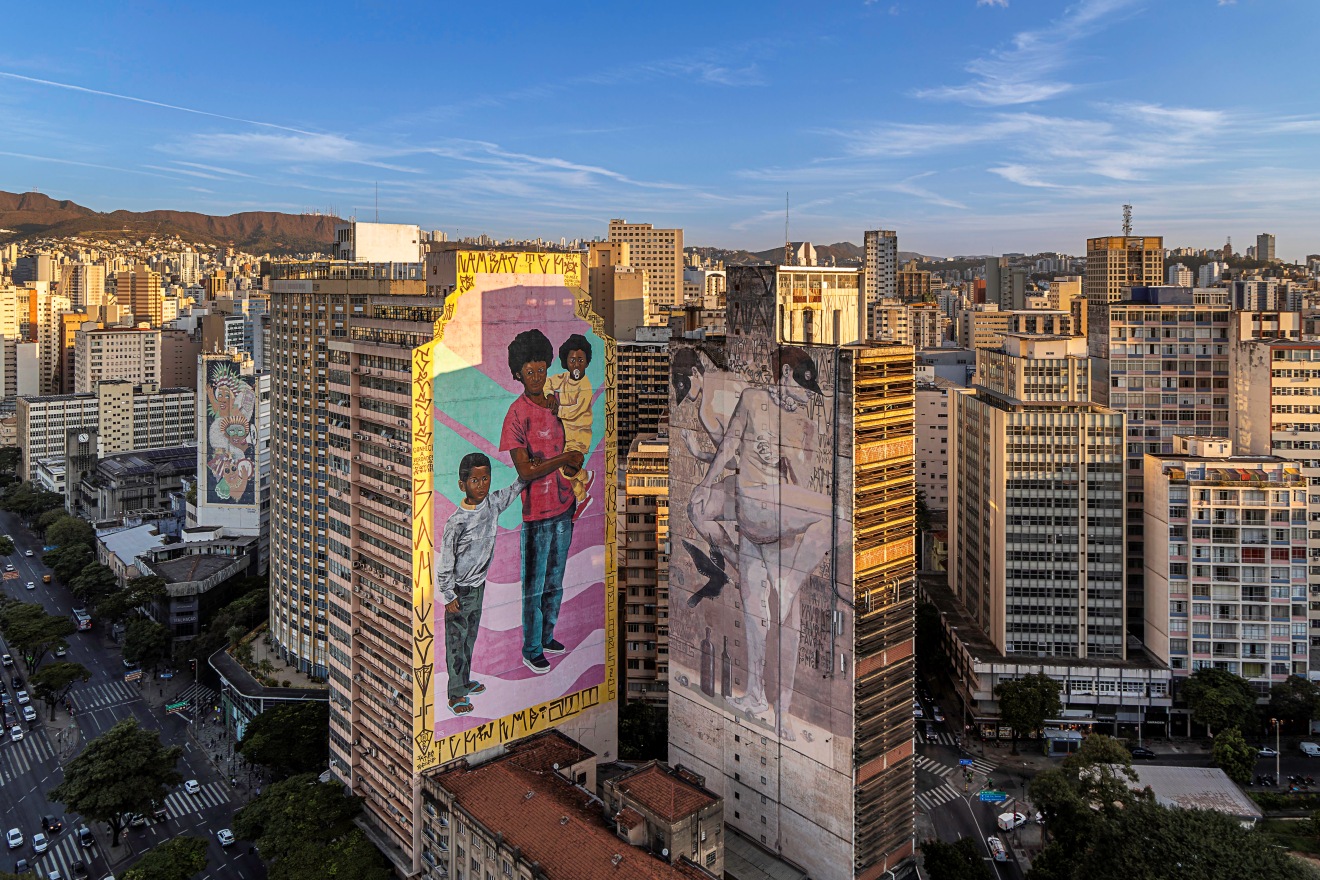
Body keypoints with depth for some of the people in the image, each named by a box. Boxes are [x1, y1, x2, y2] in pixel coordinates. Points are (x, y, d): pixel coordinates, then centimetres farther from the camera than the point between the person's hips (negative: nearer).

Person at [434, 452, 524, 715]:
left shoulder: (493, 503, -7)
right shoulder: (457, 521, -24)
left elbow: (513, 490, 17)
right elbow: (445, 562, -17)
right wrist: (449, 596, -14)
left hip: (479, 585, 7)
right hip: (459, 589, -6)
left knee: (471, 635, 21)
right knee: (456, 640, 5)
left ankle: (465, 681, 38)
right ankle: (456, 695, 16)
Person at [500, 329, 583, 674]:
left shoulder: (556, 403, 4)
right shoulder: (517, 414, -17)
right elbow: (525, 471, -20)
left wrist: (573, 466, -3)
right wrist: (564, 459, -19)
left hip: (563, 505, 7)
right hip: (536, 511, -7)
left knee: (555, 580, 21)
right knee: (534, 586, 7)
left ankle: (546, 635, 39)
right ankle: (531, 650, 23)